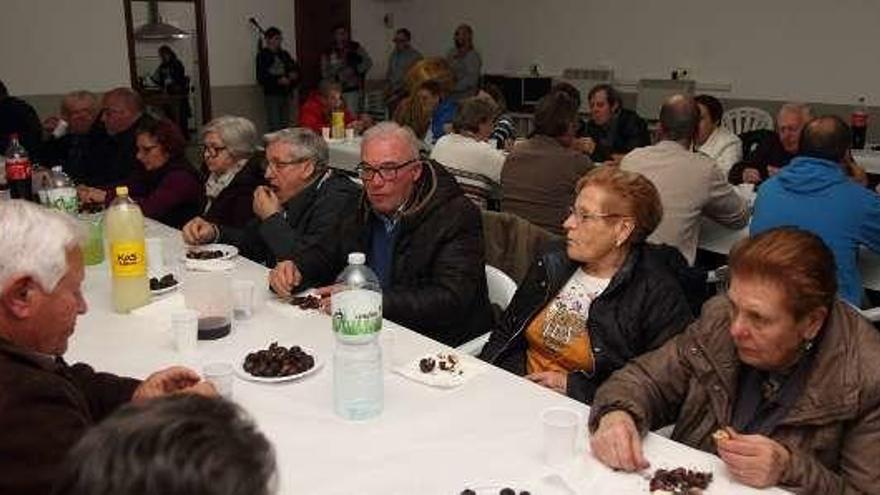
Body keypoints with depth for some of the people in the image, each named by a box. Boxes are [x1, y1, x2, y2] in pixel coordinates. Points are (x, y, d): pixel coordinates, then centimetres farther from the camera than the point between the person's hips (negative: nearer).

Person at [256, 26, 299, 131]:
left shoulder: (284, 54, 12)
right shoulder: (262, 55, -4)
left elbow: (294, 67, 18)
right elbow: (261, 78, -11)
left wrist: (294, 74, -5)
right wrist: (278, 80, -21)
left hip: (286, 94, 5)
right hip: (272, 95, -5)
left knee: (285, 126, 7)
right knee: (275, 127, -7)